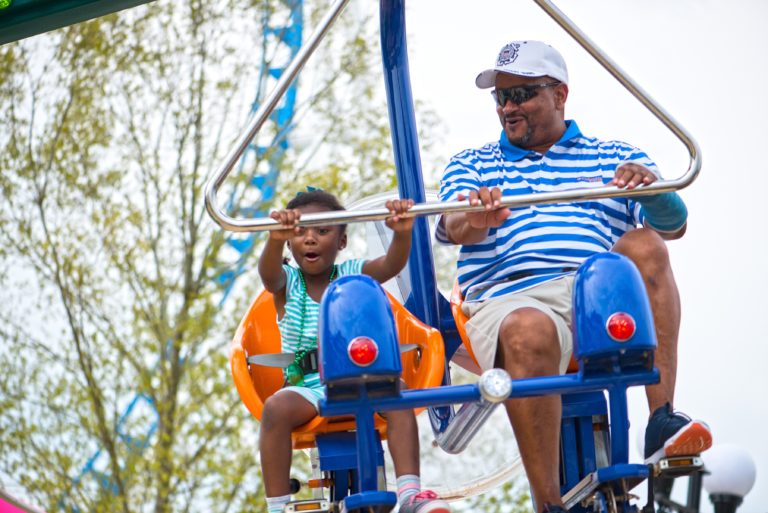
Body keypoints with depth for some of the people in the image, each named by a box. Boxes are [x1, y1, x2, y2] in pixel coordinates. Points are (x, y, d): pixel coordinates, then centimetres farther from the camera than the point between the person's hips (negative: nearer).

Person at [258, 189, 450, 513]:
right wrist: (276, 238, -46)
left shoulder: (354, 274, 8)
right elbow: (268, 272, -21)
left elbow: (392, 264, -13)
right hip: (307, 386, -1)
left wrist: (402, 232, -37)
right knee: (276, 407, -32)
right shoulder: (286, 282, 5)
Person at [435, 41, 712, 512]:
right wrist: (476, 218, -21)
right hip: (509, 299, -1)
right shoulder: (471, 166, 26)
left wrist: (651, 188, -15)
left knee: (645, 244, -30)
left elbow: (673, 226, 9)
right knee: (529, 332, -38)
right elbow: (454, 229, 5)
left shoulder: (615, 158, 24)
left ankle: (662, 420, -35)